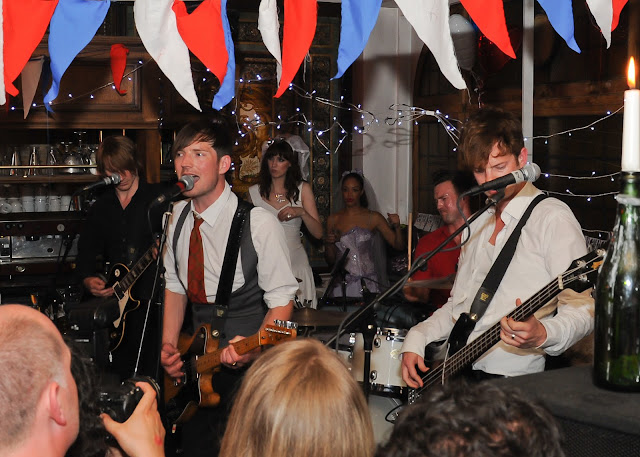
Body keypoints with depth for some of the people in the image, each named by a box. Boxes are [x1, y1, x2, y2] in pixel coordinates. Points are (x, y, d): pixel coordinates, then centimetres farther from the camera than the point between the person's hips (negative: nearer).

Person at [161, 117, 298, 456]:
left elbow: (282, 300, -13)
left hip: (244, 364, -5)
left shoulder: (259, 224, -18)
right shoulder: (177, 216, 0)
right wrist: (168, 345, 0)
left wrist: (254, 349, -28)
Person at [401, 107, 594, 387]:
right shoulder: (478, 226, 20)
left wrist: (543, 335, -31)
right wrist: (416, 339, 10)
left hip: (512, 379, -8)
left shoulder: (551, 218, -5)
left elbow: (583, 308, -12)